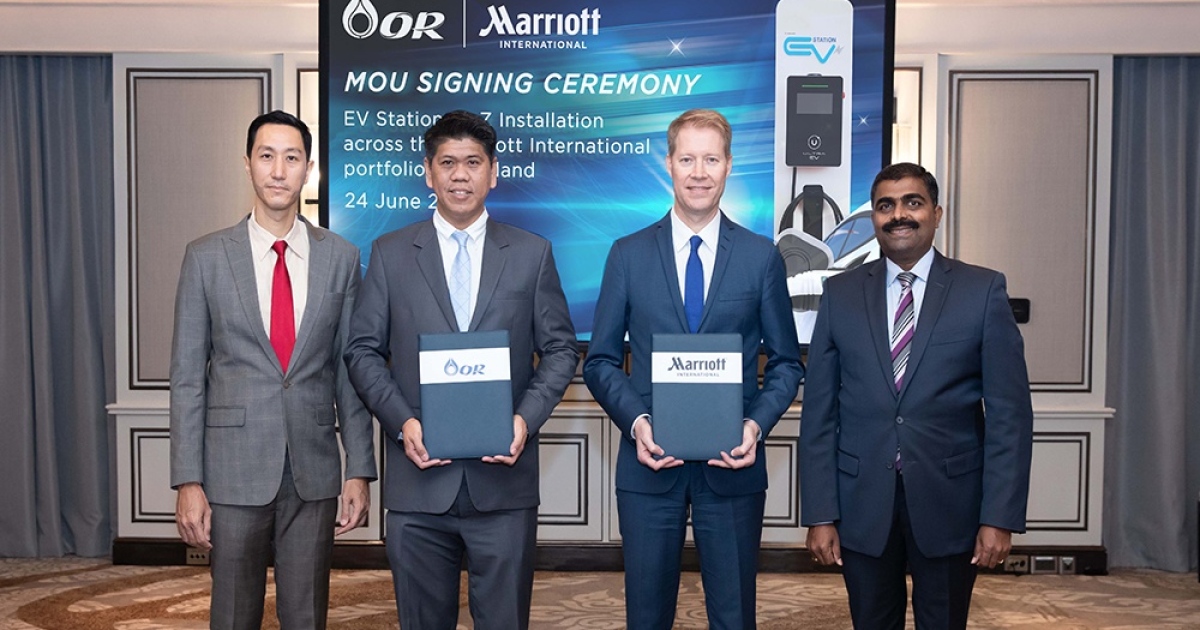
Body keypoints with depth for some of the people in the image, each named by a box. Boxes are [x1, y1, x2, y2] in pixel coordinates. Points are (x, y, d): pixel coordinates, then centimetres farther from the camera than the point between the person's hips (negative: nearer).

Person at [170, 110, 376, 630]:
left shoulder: (341, 257, 2)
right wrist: (188, 480, -5)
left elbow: (349, 370, 4)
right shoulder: (206, 257, 0)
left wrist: (359, 471, 1)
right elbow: (187, 375, 0)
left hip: (315, 470, 1)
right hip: (235, 469, -1)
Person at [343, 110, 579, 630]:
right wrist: (401, 420, -10)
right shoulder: (390, 253, 6)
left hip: (504, 480, 0)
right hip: (419, 477, 1)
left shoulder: (532, 253, 5)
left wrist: (527, 418, -10)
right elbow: (363, 350, 5)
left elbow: (560, 349, 5)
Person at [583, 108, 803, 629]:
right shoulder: (628, 255, 3)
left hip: (732, 466, 0)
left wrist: (757, 424, -11)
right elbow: (601, 360, 4)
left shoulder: (762, 258, 3)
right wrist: (636, 420, -12)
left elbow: (786, 361, 6)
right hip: (649, 464, 0)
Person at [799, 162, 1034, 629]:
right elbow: (819, 412, 1)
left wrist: (1000, 516, -9)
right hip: (862, 502, 1)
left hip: (949, 501, -1)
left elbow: (1009, 413, -3)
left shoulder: (984, 291, -1)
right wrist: (820, 515, -3)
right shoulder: (841, 294, 3)